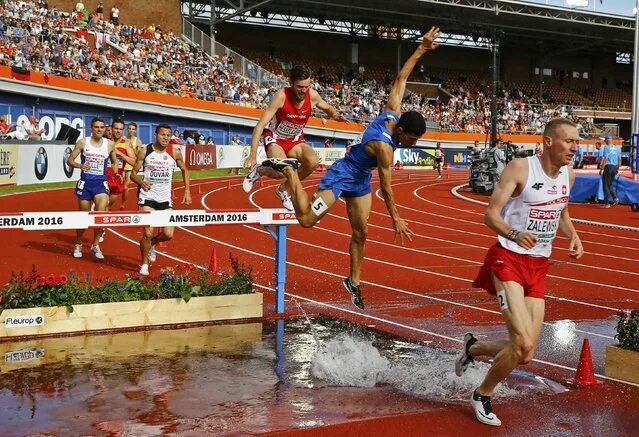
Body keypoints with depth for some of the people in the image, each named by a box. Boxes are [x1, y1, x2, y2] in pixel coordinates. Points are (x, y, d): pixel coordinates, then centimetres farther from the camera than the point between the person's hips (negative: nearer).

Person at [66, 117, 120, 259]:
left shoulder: (110, 144, 2)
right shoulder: (83, 142, -3)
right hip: (85, 183, 0)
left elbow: (114, 162, 17)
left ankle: (95, 245, -1)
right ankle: (78, 244, 33)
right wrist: (79, 165, -24)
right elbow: (70, 160, -3)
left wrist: (116, 173, -3)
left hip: (101, 183, 0)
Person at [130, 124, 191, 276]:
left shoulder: (174, 152, -1)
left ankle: (152, 244, 32)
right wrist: (141, 182, -23)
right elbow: (133, 173, -2)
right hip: (147, 197, -2)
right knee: (148, 233, -9)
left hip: (165, 199, 3)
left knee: (168, 234, -2)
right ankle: (144, 264, 13)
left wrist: (187, 191, 6)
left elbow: (184, 170, 14)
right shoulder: (144, 151, -6)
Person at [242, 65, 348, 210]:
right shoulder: (281, 96, -27)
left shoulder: (313, 96, -15)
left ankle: (283, 189, 2)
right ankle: (257, 170, 6)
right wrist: (253, 155, -36)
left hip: (295, 140, 5)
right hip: (275, 138, -4)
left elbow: (328, 108, 9)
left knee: (313, 162, -24)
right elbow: (260, 125, -28)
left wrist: (336, 115, -17)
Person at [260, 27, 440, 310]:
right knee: (307, 219, -14)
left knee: (360, 233, 9)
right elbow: (386, 186, -26)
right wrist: (395, 218, -19)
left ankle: (354, 282, 21)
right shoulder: (383, 147, -33)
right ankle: (288, 170, -1)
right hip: (341, 177, -9)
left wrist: (421, 49, -1)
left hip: (360, 180, 9)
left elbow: (400, 79, -4)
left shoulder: (392, 113, -12)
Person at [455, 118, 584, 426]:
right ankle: (482, 395, 9)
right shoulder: (521, 168, -12)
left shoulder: (568, 175, 9)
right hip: (509, 259, -7)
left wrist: (573, 236, 5)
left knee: (525, 353, 3)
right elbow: (491, 214, -15)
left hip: (539, 267, 7)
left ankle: (473, 348, 34)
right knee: (523, 345, -18)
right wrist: (514, 234, -35)